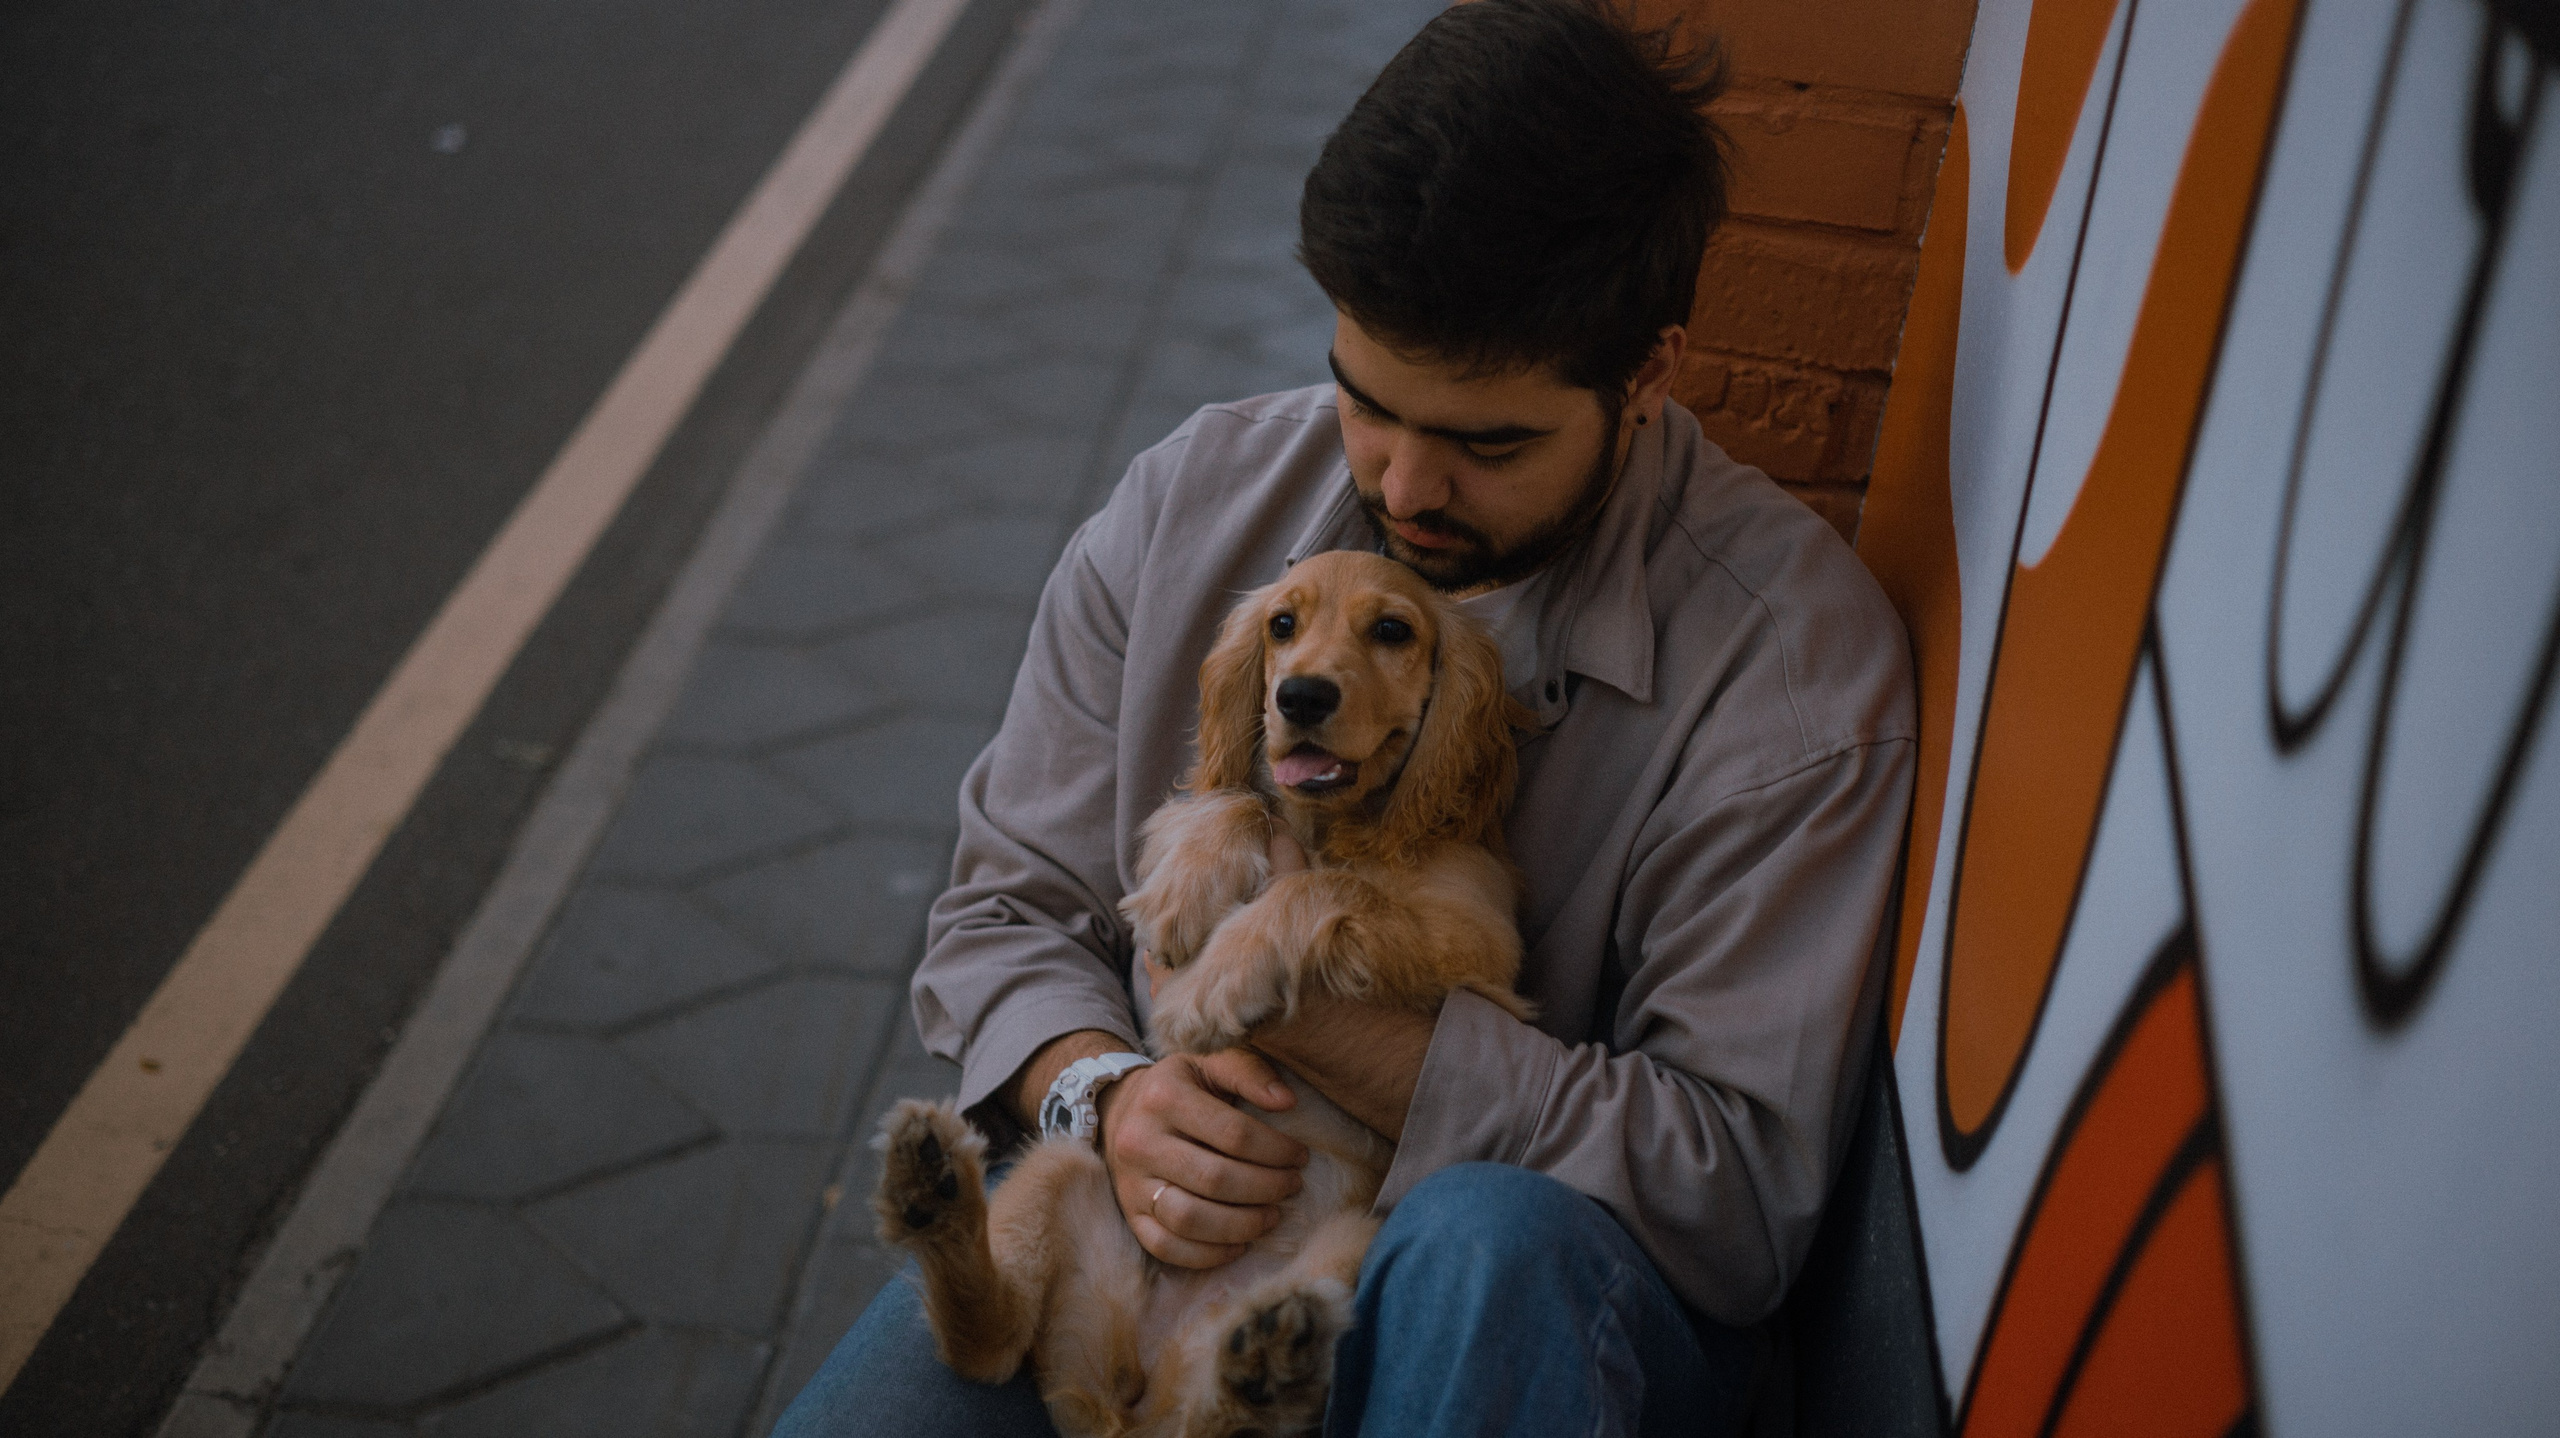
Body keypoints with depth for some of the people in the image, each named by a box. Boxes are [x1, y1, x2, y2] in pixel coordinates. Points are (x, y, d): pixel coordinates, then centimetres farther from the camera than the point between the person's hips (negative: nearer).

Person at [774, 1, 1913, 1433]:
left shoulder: (1794, 657, -14)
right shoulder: (1192, 503, -1)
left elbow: (1744, 1184, -16)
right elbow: (1010, 903, 7)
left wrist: (1309, 1006, -22)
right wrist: (1104, 1089, -17)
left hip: (1518, 1311, -2)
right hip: (1153, 1204, 2)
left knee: (1494, 1240, -37)